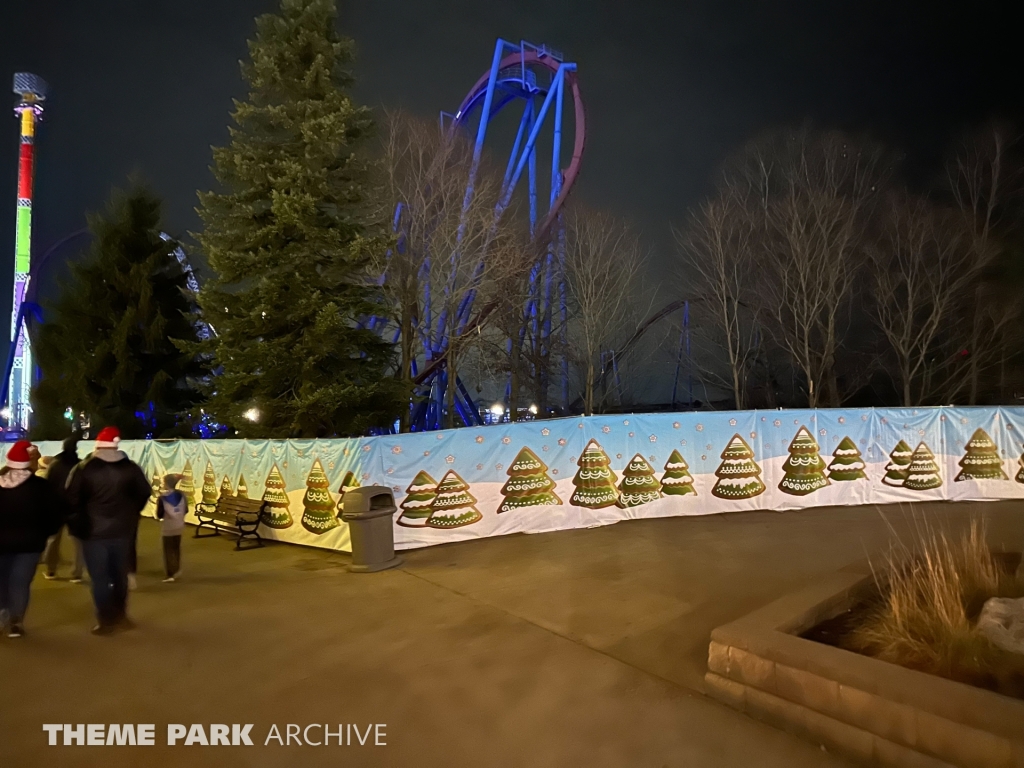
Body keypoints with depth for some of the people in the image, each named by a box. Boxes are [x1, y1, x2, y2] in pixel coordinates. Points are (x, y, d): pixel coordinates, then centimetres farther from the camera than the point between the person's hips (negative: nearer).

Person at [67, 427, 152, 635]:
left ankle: (106, 621, 4)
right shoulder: (130, 467, -1)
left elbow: (72, 499, -8)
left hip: (94, 531, -3)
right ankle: (120, 616, 23)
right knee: (120, 575, 16)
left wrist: (81, 521, 8)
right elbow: (144, 493, 5)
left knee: (100, 578, 4)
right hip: (123, 530, 3)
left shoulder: (83, 469, -8)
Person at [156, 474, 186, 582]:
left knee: (168, 551, 2)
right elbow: (186, 510, 3)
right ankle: (176, 571, 29)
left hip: (167, 528, -5)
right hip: (179, 526, 5)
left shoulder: (163, 497, -18)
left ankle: (170, 575, 0)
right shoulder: (181, 494, -4)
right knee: (176, 549, 19)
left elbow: (159, 515, -13)